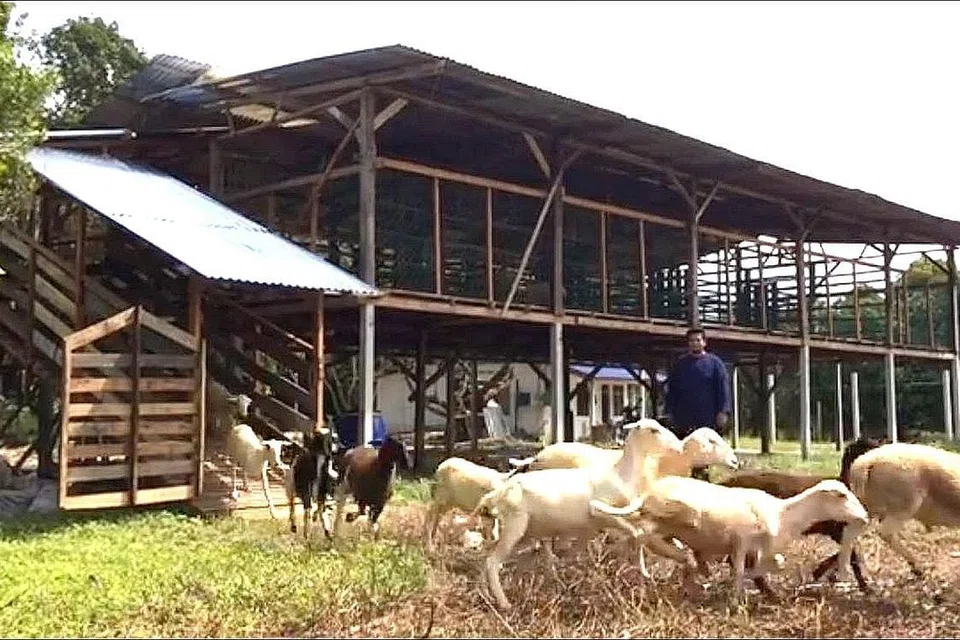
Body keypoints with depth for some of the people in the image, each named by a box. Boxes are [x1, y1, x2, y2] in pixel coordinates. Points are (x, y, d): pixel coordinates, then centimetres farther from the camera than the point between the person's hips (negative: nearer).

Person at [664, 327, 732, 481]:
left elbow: (723, 387, -1)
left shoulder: (714, 362, 5)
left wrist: (723, 411, -10)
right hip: (684, 420, 2)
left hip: (708, 418, -2)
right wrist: (670, 411, 8)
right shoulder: (680, 364, 14)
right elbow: (672, 390, 15)